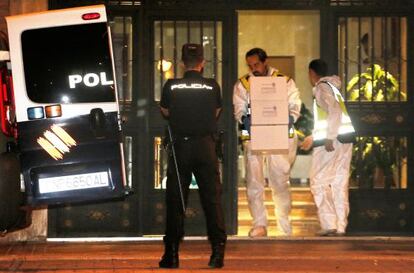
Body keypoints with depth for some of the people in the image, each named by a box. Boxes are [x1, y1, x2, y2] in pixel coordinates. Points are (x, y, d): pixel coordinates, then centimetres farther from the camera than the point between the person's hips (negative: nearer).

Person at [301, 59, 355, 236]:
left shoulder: (322, 87, -6)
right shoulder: (331, 86, 23)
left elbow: (334, 112, -21)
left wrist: (329, 139, -22)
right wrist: (313, 138, 36)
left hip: (332, 140, -9)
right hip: (345, 139, 9)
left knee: (319, 182, -5)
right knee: (339, 184, 8)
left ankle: (329, 225, -12)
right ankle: (340, 227, 8)